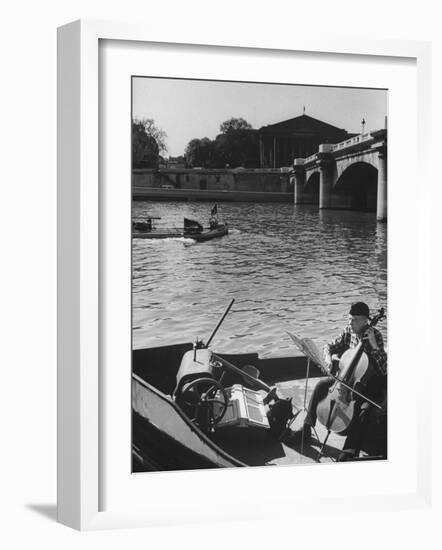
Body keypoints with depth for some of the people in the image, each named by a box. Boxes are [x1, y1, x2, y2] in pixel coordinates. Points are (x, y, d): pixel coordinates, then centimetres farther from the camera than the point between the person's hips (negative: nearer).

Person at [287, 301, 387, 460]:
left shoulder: (375, 336, -19)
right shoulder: (348, 331, -3)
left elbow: (384, 369, -25)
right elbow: (330, 346, 10)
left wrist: (374, 345, -35)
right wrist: (328, 358, -13)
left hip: (370, 383, -6)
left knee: (364, 408, -33)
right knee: (321, 385, -9)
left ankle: (349, 453, -32)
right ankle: (305, 430, -1)